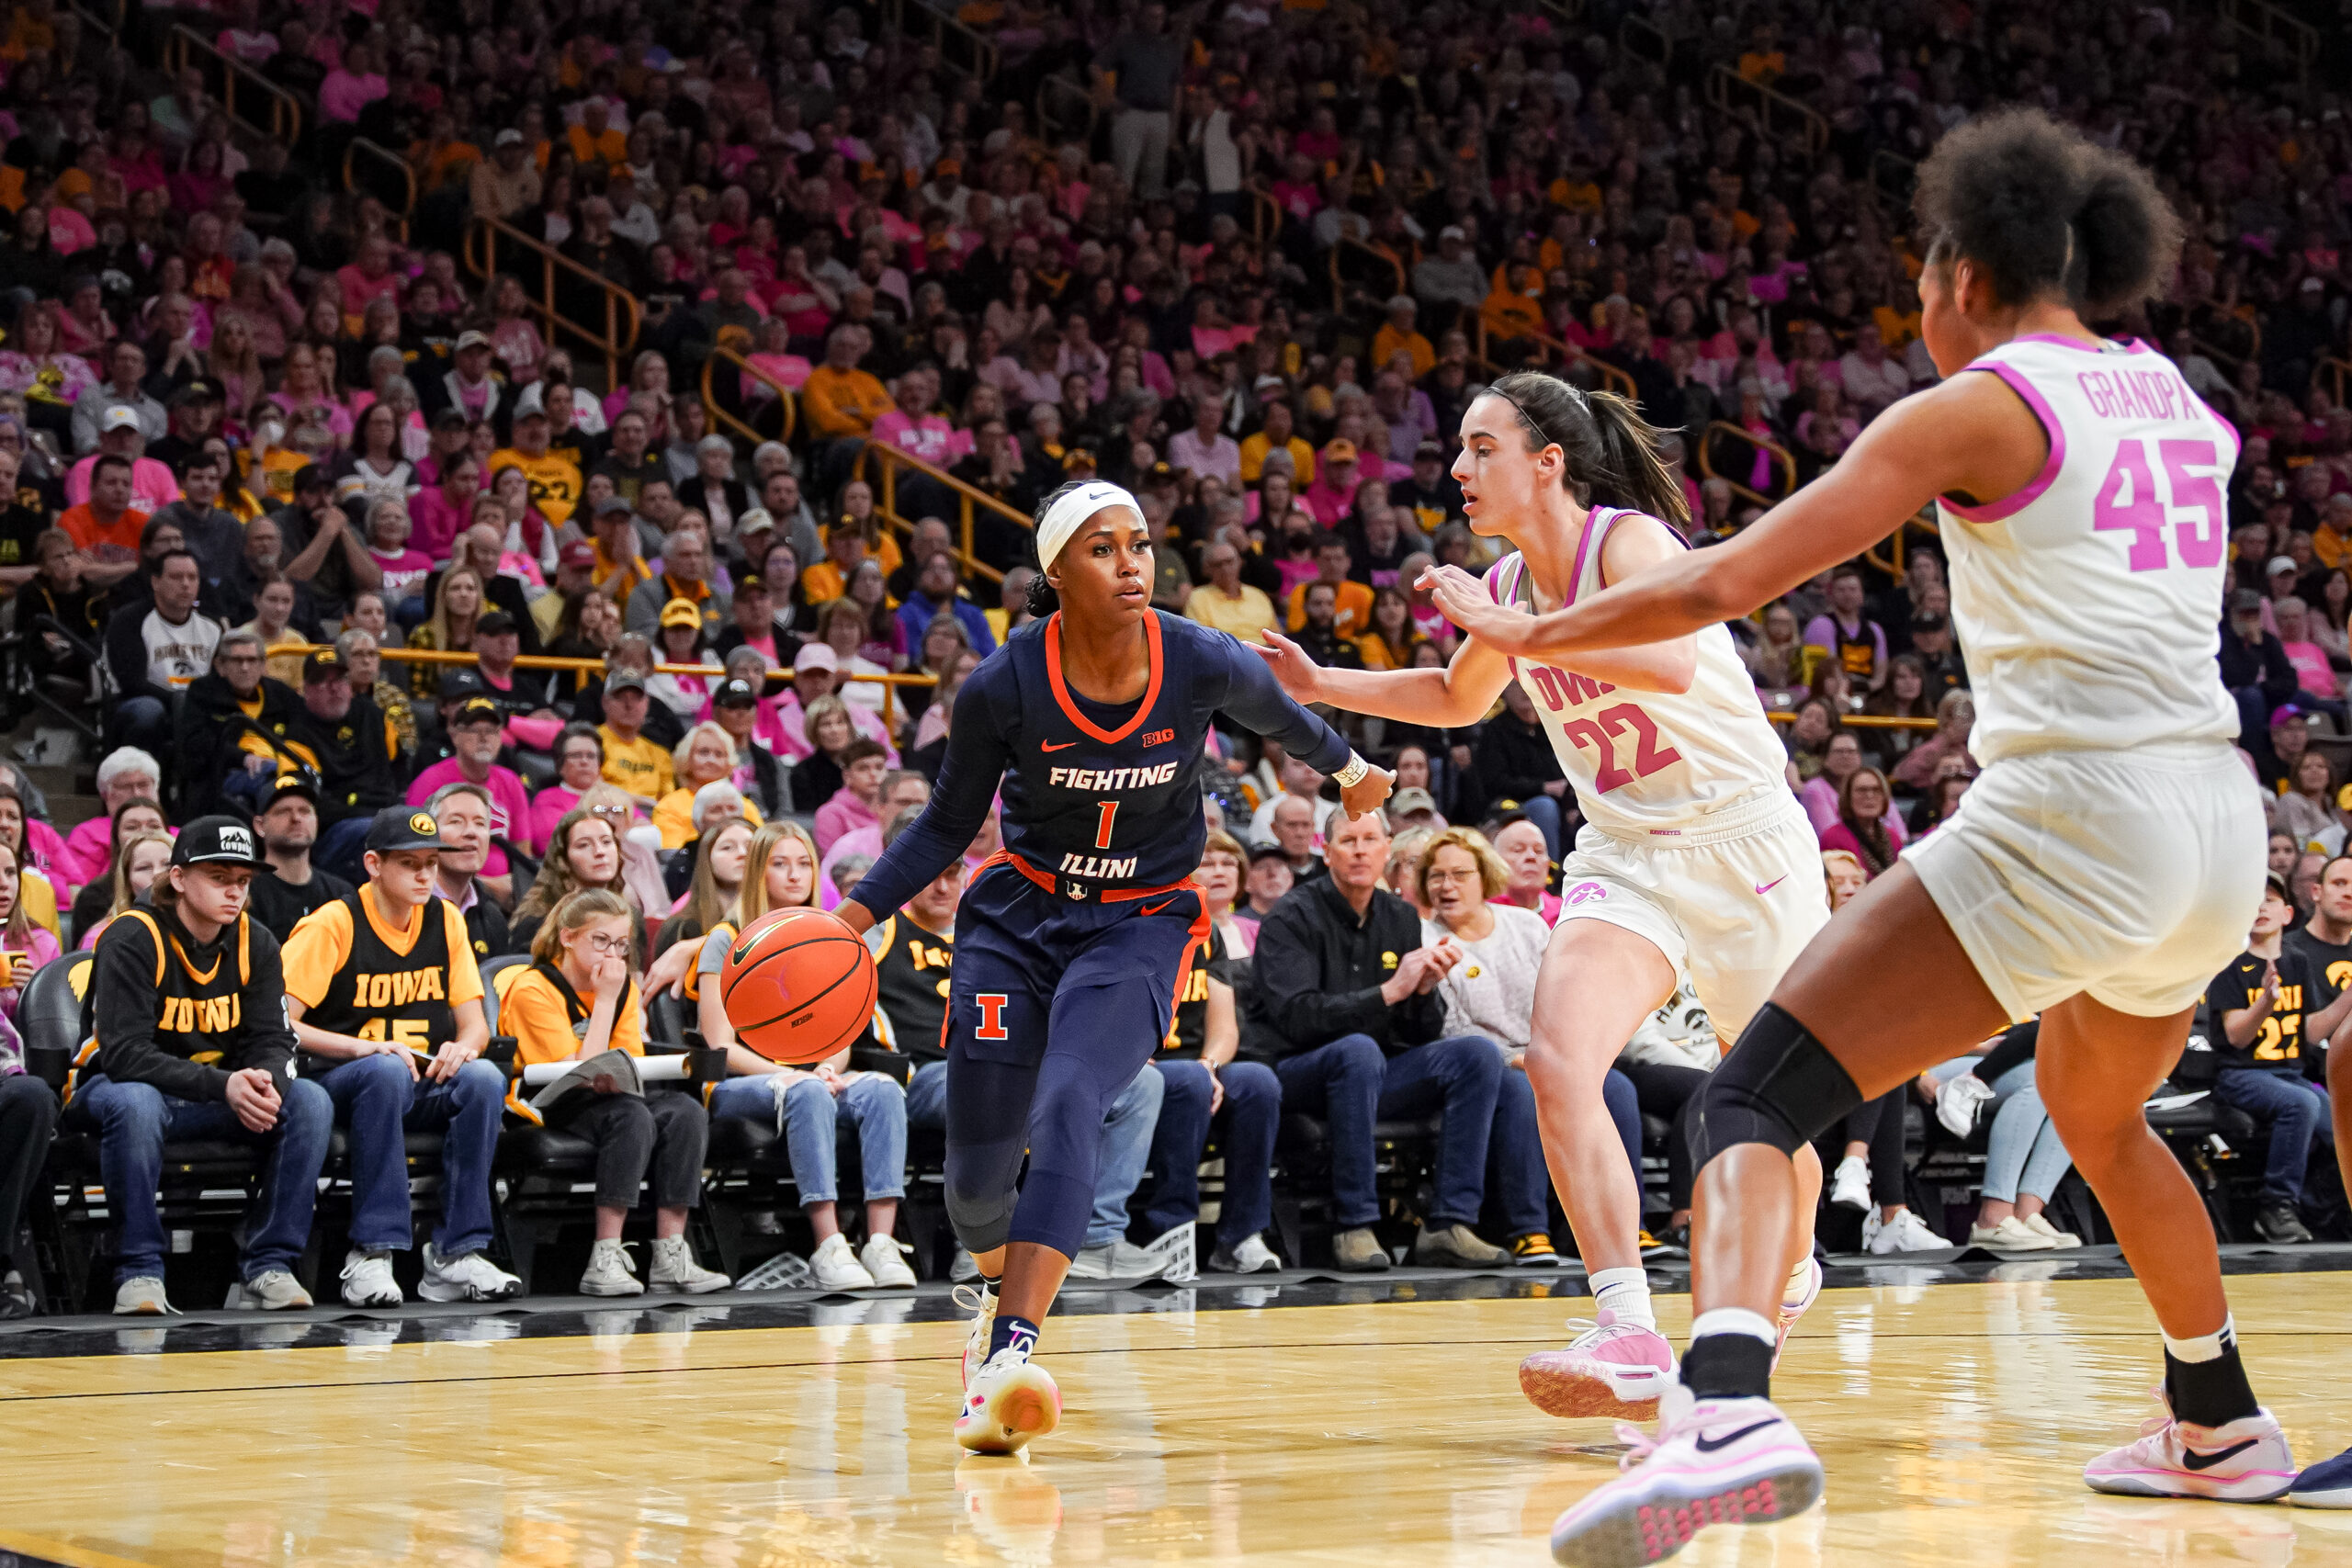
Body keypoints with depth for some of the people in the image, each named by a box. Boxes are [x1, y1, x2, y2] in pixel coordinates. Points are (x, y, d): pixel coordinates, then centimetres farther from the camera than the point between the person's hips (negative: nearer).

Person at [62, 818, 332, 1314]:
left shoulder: (255, 944, 1)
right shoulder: (132, 940, -17)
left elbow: (272, 1040, -3)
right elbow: (123, 1054, -25)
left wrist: (267, 1084, -29)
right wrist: (223, 1085, -37)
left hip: (220, 1099, 5)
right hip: (116, 1086, -5)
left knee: (310, 1101, -20)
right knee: (136, 1104, -40)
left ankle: (269, 1263, -15)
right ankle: (139, 1270, -27)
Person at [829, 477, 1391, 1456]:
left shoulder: (1201, 665, -14)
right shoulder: (1004, 686, -15)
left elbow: (1277, 714, 11)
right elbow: (948, 825, -1)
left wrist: (1344, 767, 30)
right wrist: (855, 915, -12)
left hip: (1141, 924, -1)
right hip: (1020, 913, 1)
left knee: (1068, 1104, -27)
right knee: (977, 1161, -1)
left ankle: (1009, 1352, -37)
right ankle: (1000, 1281, 35)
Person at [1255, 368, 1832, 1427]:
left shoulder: (1629, 541, -17)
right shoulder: (1510, 584, 5)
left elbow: (1671, 663, -37)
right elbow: (1460, 698, 26)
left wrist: (1510, 628, -34)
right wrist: (1320, 686, 16)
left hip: (1743, 839, -5)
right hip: (1625, 853, 5)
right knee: (1557, 1061, -21)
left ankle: (1792, 1271, 42)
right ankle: (1629, 1339, -26)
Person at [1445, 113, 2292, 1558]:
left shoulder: (1977, 407, -1)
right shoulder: (2175, 396, 17)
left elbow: (1722, 586, -5)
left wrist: (1524, 633, 6)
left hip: (2076, 805, -8)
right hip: (2223, 824, 8)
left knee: (1754, 1097, -12)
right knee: (2096, 1111, 35)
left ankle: (1727, 1413, -38)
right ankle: (2221, 1428, 46)